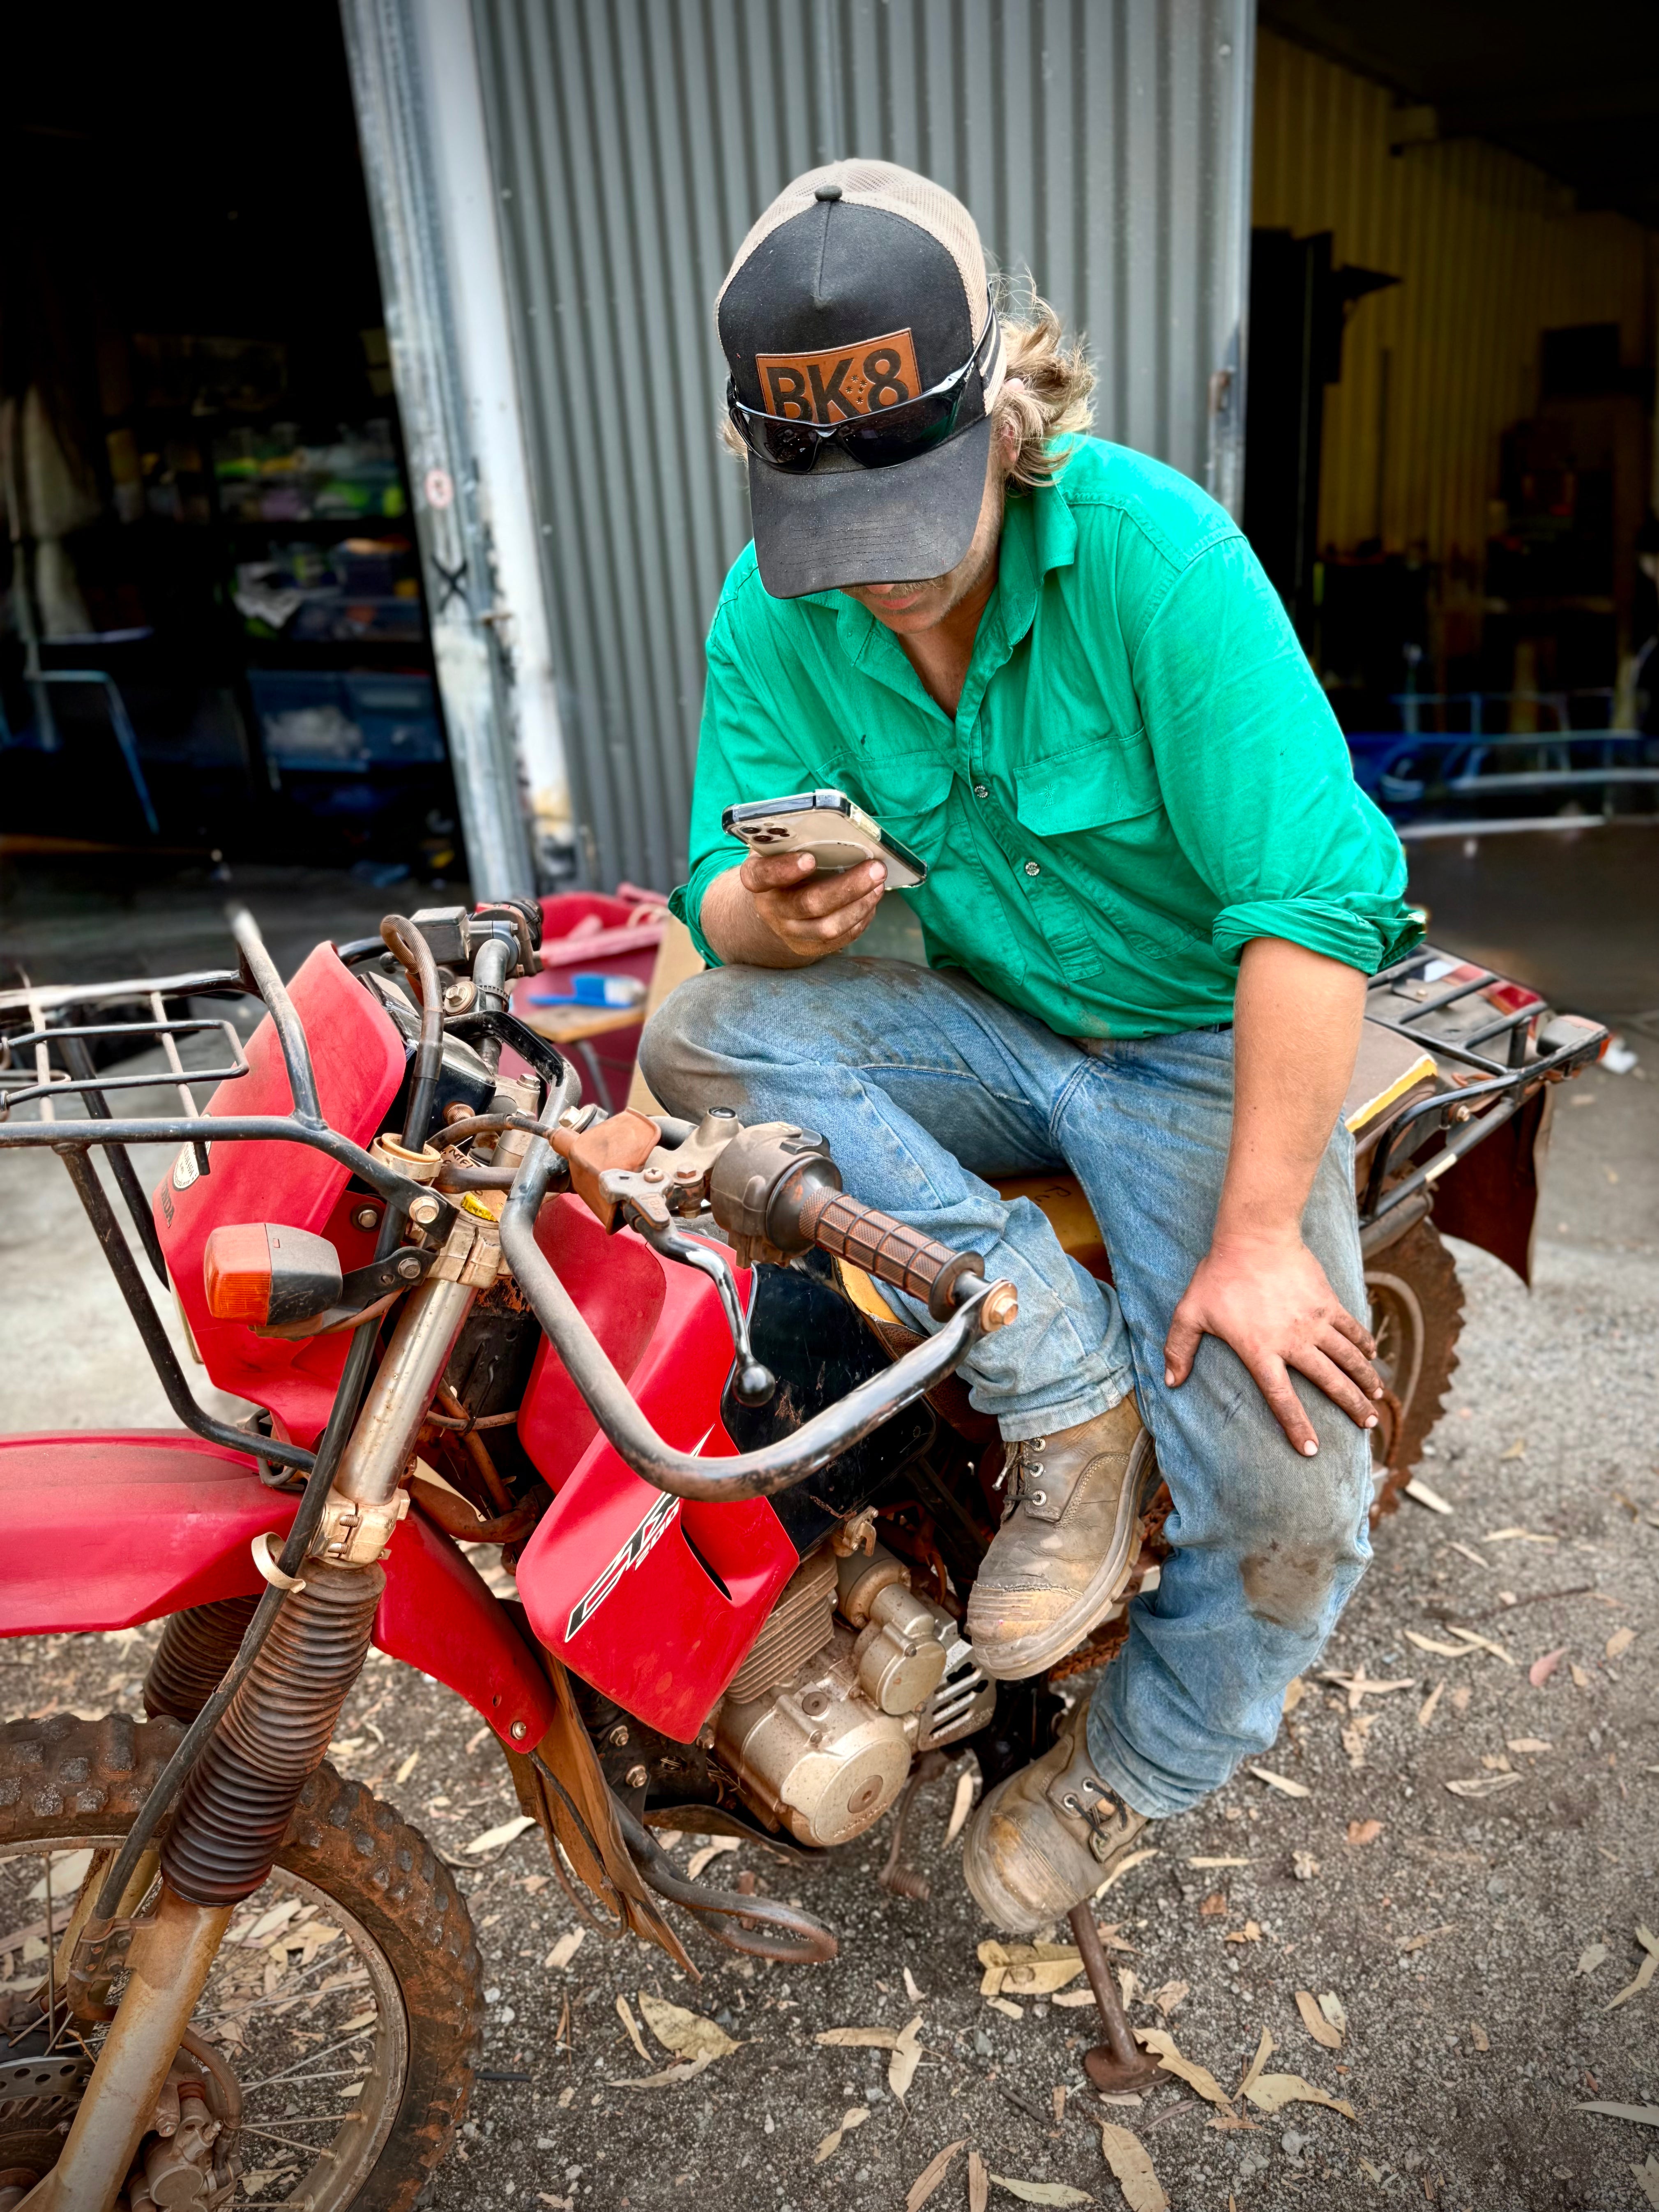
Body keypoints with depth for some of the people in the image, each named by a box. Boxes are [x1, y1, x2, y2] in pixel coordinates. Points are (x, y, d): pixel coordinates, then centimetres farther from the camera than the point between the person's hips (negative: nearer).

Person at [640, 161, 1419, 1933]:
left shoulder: (1154, 551, -19)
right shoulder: (771, 609, -5)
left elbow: (1316, 899, -22)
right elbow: (724, 901, -4)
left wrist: (1257, 1236, -26)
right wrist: (772, 909, -31)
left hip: (1205, 1040, -3)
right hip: (987, 1032, 4)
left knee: (1285, 1503, -21)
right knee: (702, 1034, -23)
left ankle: (1136, 1759, 16)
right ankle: (1072, 1391, -15)